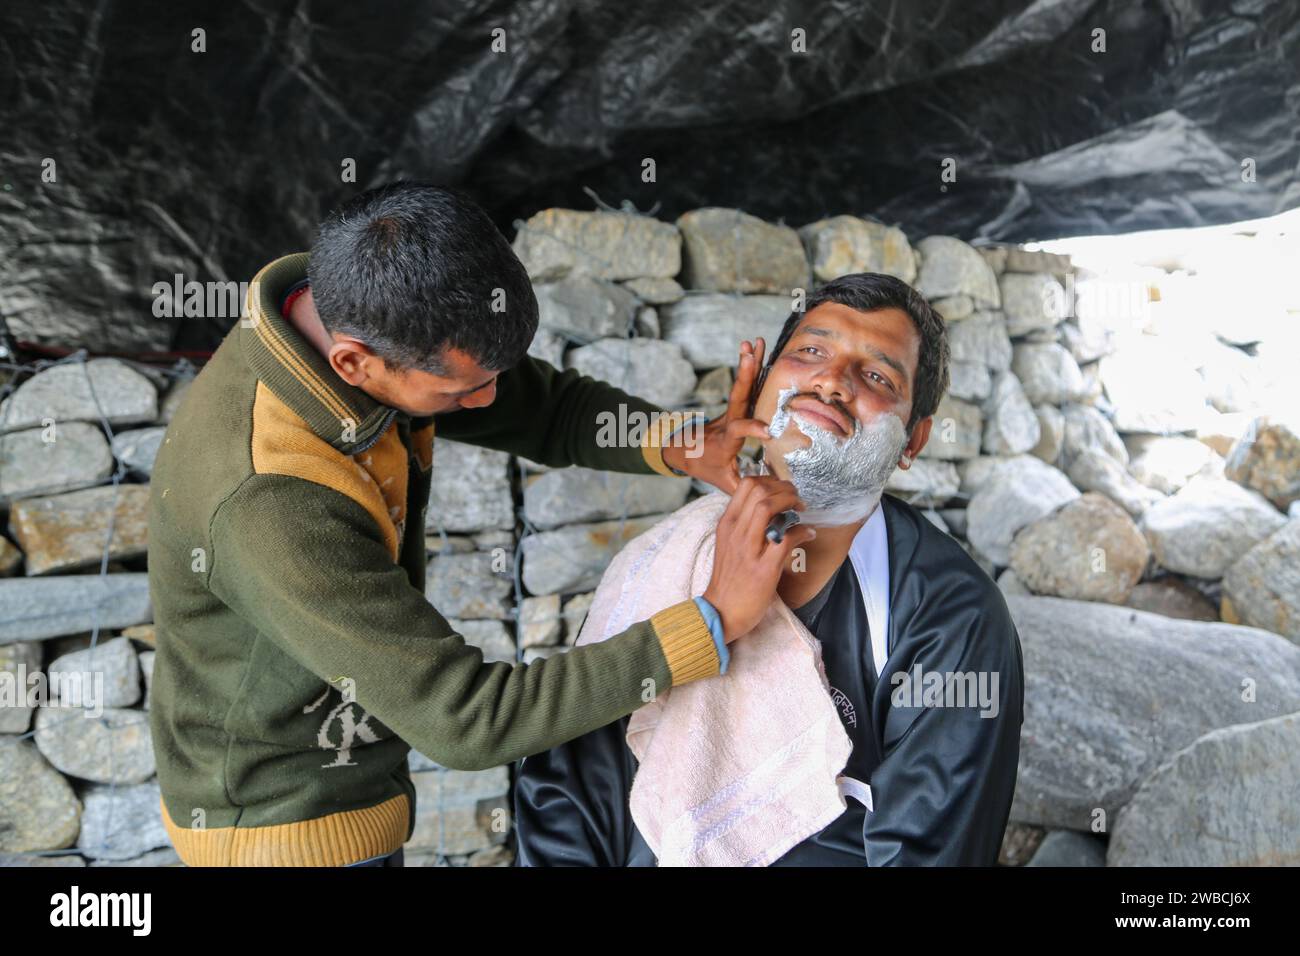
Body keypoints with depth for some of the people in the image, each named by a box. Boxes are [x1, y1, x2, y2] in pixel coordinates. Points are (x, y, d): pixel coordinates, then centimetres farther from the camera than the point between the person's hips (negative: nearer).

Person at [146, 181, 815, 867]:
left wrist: (680, 443, -24)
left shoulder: (342, 303, -15)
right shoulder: (269, 502, -38)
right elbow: (464, 720, -35)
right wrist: (714, 622, -35)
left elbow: (538, 405, -5)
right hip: (288, 829, -7)